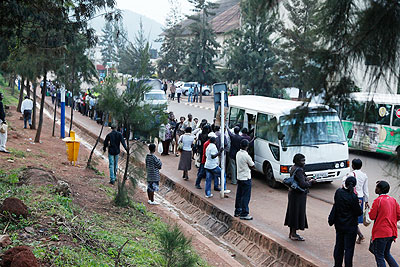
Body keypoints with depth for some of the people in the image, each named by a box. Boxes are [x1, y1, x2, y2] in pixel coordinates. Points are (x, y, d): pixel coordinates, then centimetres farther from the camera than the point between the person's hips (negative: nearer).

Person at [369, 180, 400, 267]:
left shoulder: (378, 201, -14)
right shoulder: (393, 200, 5)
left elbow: (372, 216, -11)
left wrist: (369, 212, 9)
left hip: (381, 233, -7)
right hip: (391, 232, 7)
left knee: (379, 256, 2)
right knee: (386, 254, 22)